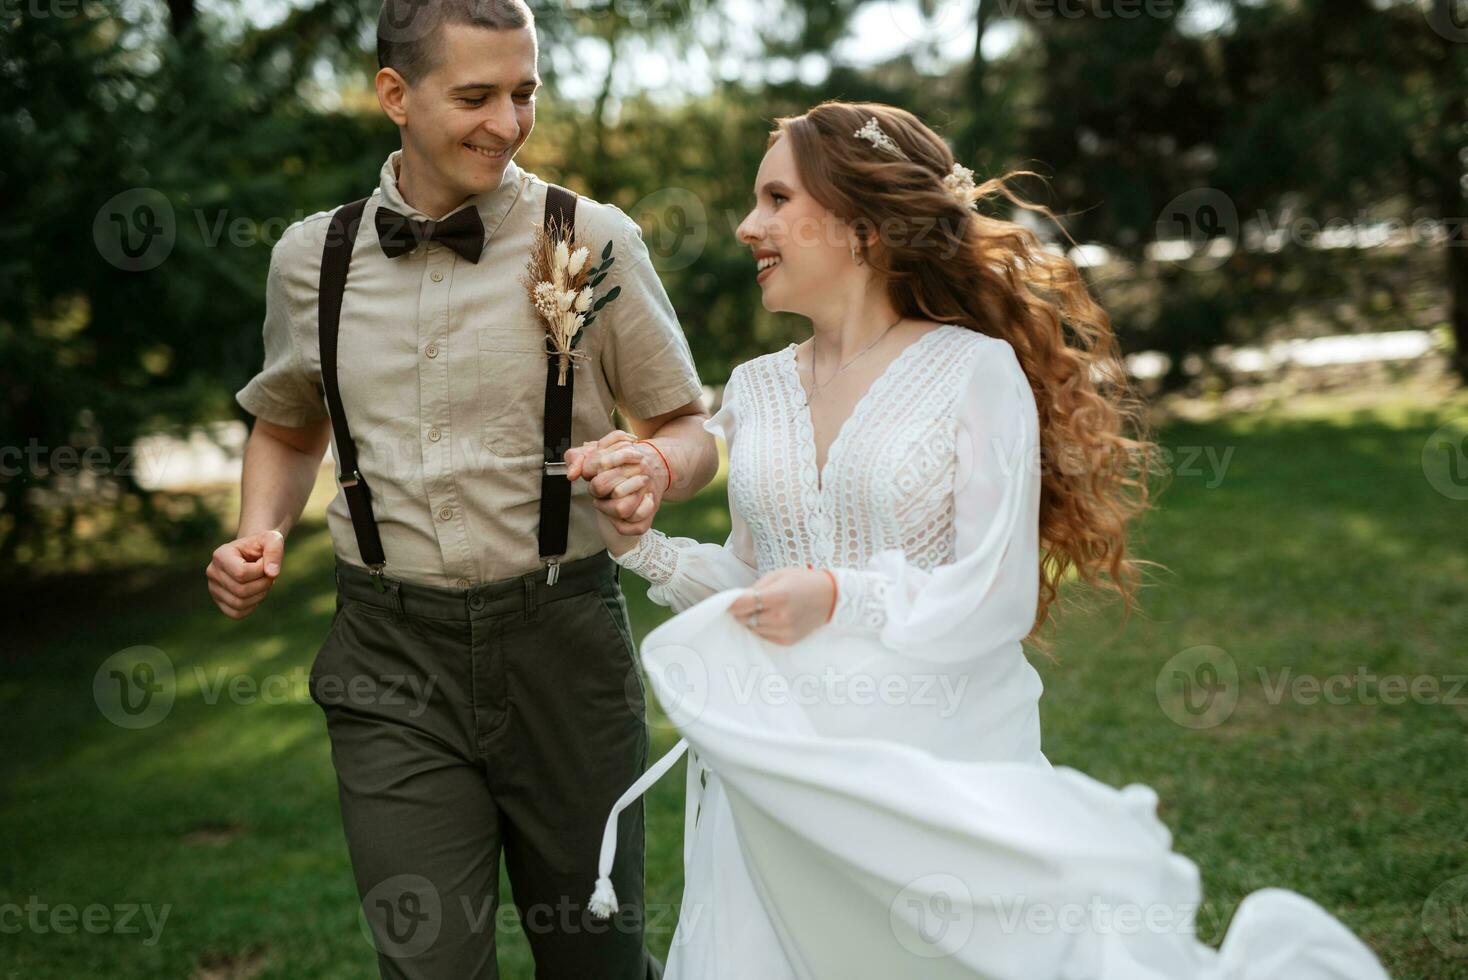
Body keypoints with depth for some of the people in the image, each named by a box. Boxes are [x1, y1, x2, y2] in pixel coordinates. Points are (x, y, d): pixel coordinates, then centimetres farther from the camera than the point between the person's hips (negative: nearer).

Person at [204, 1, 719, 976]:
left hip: (561, 641, -1)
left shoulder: (593, 241, -4)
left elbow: (691, 428, 5)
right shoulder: (312, 257, 4)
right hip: (392, 661, 1)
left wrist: (657, 467, -18)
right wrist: (262, 533, 3)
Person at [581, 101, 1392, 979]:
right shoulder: (756, 389, 8)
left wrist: (842, 599, -21)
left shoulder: (975, 370, -7)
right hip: (786, 774, 5)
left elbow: (999, 598, -11)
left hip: (944, 765, -4)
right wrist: (642, 545, -1)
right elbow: (755, 583, 13)